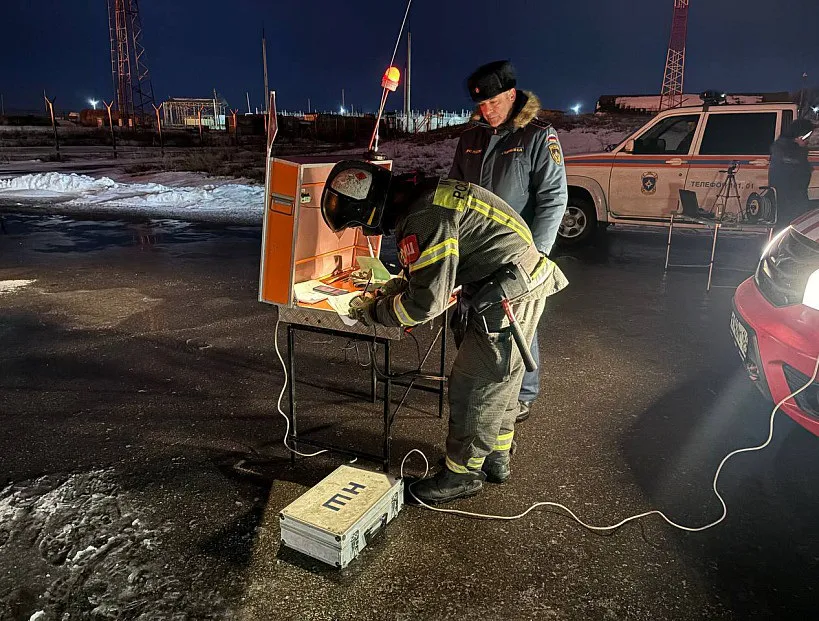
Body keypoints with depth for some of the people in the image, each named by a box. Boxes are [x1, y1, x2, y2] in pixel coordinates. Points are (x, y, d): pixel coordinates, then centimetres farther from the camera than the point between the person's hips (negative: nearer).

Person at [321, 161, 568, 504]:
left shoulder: (425, 217, -25)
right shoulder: (420, 197, 9)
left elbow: (427, 302, -23)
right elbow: (434, 270, 22)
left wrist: (374, 312, -8)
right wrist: (398, 285, 8)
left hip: (510, 295, -10)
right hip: (520, 286, 10)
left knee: (474, 385, 1)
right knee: (498, 379, 21)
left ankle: (463, 471, 18)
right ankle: (495, 457, 37)